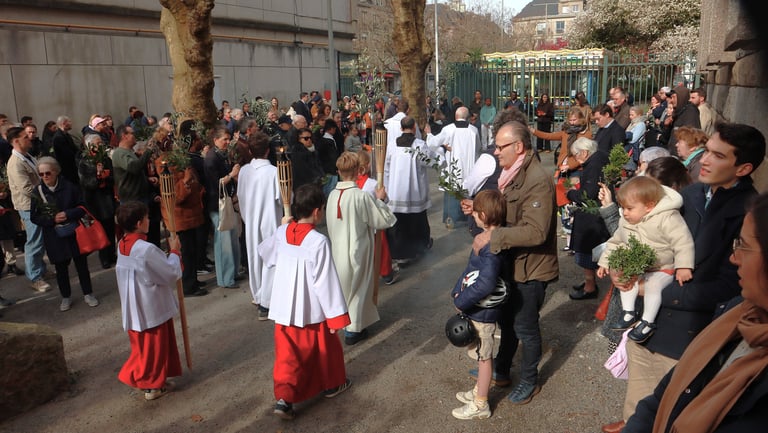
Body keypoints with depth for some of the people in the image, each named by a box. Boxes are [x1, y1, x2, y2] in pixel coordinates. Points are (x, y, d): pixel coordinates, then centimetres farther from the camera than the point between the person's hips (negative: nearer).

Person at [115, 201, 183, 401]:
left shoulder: (122, 246, 0)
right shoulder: (147, 249, -27)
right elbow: (172, 273, -19)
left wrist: (168, 254, 5)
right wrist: (175, 252, -6)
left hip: (133, 308, 8)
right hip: (151, 308, -8)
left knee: (143, 345, 22)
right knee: (154, 347, 9)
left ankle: (147, 379, 36)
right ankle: (153, 385, 22)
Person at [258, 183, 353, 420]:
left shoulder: (281, 233, -4)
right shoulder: (318, 241, -23)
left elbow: (265, 252, 18)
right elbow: (326, 282, -20)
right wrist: (336, 317, -12)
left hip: (284, 308, 4)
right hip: (311, 310, -4)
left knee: (288, 353, 14)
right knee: (324, 347, 19)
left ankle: (284, 397, 4)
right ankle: (332, 384, 38)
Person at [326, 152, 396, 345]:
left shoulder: (333, 194, -5)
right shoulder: (361, 196, -22)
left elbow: (331, 224, 7)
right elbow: (384, 220, -14)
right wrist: (380, 200, -1)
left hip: (338, 250, 6)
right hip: (357, 251, -5)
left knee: (344, 287, 23)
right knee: (357, 289, 11)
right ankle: (353, 330, 22)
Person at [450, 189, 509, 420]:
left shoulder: (492, 246, -28)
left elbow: (486, 283, -33)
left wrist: (461, 301, -22)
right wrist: (458, 292, 3)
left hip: (482, 311, -8)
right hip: (477, 307, 9)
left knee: (483, 356, 8)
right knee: (481, 354, 24)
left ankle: (480, 405, 25)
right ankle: (479, 390, 43)